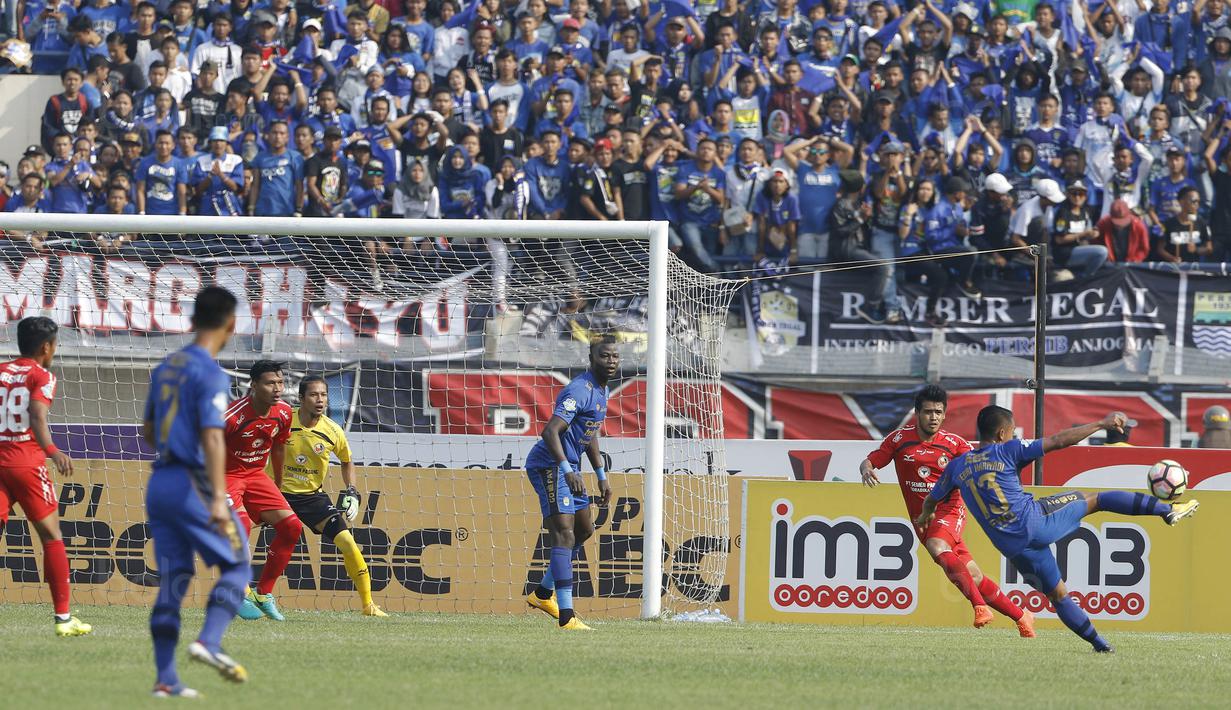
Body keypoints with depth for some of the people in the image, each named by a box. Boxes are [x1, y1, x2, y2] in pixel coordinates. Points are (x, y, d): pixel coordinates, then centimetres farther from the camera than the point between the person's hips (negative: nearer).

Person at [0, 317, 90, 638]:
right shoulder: (42, 377, -3)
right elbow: (37, 416, -21)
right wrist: (53, 451, -35)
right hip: (26, 462, -4)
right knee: (51, 536, 7)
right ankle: (64, 617, 7)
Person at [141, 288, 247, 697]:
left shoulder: (165, 369, 13)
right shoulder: (210, 374, -11)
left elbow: (148, 431, 23)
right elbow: (212, 436, -21)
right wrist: (218, 498, -26)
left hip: (158, 483, 7)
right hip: (192, 483, -7)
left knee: (172, 579, 6)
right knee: (236, 563, 4)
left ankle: (165, 678, 2)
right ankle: (209, 641, -15)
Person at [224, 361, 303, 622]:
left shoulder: (284, 413, -5)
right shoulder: (233, 416, -26)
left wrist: (278, 487, 24)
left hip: (255, 475, 7)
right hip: (225, 474, -7)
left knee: (291, 526, -4)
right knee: (241, 522, -33)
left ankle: (263, 593, 8)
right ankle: (240, 593, -21)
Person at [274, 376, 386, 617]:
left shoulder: (333, 432, -8)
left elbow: (347, 462, 13)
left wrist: (352, 493, 1)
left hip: (313, 496, 1)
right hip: (279, 492, -1)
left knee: (346, 541, -13)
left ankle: (368, 604, -1)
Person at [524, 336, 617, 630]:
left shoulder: (602, 390, 13)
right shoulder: (580, 391, -21)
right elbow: (550, 432, -30)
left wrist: (602, 477, 26)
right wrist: (567, 470, -38)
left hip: (568, 468, 11)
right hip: (550, 466, -11)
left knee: (584, 530, 20)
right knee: (564, 533, -17)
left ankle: (543, 594, 34)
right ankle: (566, 616, -22)